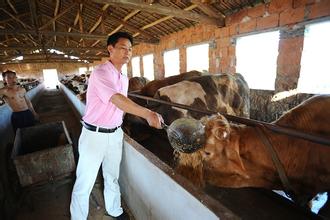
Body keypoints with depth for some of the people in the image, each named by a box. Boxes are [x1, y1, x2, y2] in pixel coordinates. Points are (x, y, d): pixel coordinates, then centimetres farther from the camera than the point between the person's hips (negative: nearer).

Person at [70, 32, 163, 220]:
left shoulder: (124, 78, 6)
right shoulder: (100, 73, -18)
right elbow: (118, 100, -34)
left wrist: (118, 127, 11)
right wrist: (148, 114, -44)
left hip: (115, 134, 7)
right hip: (94, 135, -6)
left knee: (113, 178, 23)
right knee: (84, 184, 10)